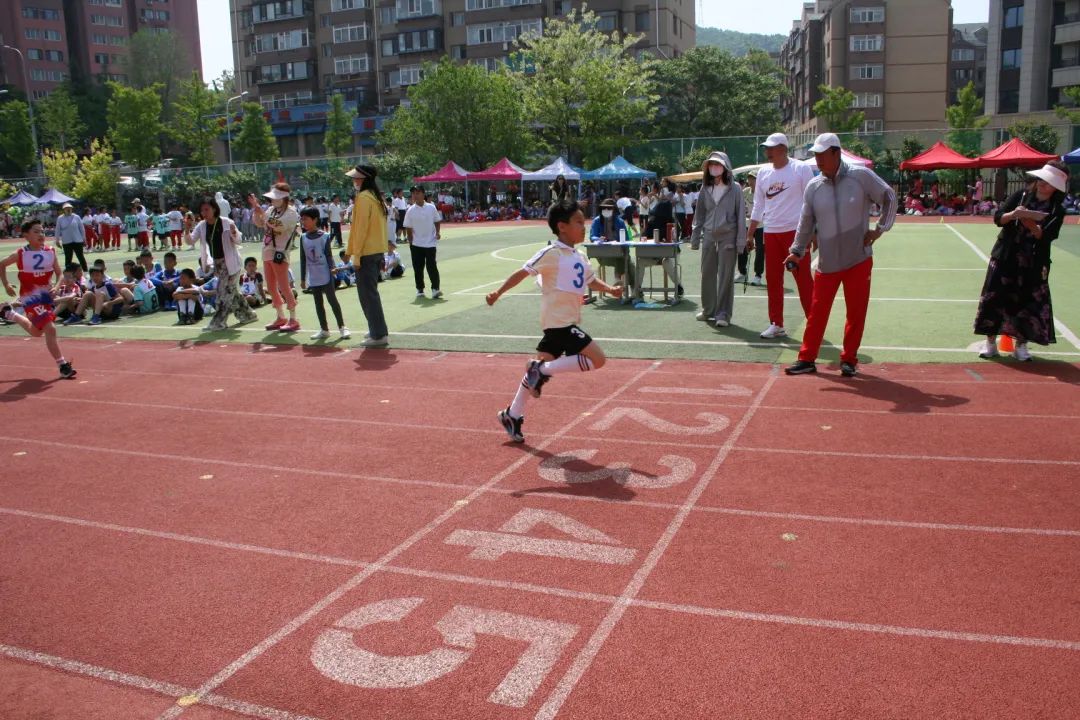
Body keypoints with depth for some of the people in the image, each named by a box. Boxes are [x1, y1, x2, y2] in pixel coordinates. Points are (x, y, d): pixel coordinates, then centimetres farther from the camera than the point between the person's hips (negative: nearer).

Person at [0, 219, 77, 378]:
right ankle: (63, 365, -13)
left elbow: (59, 273, 2)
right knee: (50, 329, -18)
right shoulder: (20, 255, -11)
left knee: (37, 332, 24)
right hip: (30, 297, -5)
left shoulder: (50, 252, -3)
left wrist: (57, 286, -16)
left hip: (46, 295, 6)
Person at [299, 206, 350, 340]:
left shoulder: (324, 236, -8)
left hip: (325, 276, -5)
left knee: (332, 300, -2)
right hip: (313, 278, 5)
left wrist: (332, 268, -24)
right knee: (318, 303, 10)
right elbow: (303, 259, 9)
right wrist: (302, 278, 10)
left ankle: (342, 327, 5)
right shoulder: (303, 238, 5)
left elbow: (329, 254, -7)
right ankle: (324, 330, 18)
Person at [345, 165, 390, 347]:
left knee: (367, 294, -3)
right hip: (378, 250, 9)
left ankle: (379, 335, -2)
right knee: (371, 292, 18)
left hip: (366, 253, -9)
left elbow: (360, 228, -17)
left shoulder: (363, 197, -14)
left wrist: (356, 255, -15)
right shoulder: (377, 197, 12)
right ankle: (378, 330, 25)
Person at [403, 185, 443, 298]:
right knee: (418, 268, 6)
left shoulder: (431, 207, 0)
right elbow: (408, 228, 2)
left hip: (431, 243, -1)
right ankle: (420, 289, 18)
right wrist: (411, 242, -1)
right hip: (416, 245, 1)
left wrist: (438, 232, -5)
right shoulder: (410, 211, -2)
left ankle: (435, 288, -4)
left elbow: (437, 221, 10)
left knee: (431, 266, -7)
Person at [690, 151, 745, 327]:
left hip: (727, 237, -4)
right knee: (707, 274, 8)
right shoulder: (705, 189, 9)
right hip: (709, 236, 4)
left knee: (725, 277, -1)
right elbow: (699, 215, 12)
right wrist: (695, 238, 7)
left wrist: (741, 240, -9)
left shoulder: (734, 188, -3)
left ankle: (723, 314, 5)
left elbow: (740, 215, -4)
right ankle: (708, 310, 21)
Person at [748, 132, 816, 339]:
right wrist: (750, 234, 14)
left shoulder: (802, 169, -3)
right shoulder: (763, 173, 11)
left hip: (795, 231, -5)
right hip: (771, 233, 5)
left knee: (803, 279, -5)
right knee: (773, 279, 7)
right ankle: (776, 324, 16)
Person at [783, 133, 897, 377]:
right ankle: (807, 358, 11)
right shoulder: (813, 187, 3)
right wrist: (797, 251, 3)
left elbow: (889, 197, 4)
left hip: (858, 259, -2)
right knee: (817, 311, 3)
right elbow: (806, 222, 9)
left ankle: (849, 360, 18)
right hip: (827, 263, 2)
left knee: (856, 311, 5)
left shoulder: (861, 176, -5)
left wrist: (879, 229, -2)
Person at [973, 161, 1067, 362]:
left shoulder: (1057, 211, -1)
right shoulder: (1020, 196, 1)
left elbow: (1046, 236, -13)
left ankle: (1021, 345, 14)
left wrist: (1030, 223, -27)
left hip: (1033, 265, 0)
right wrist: (1013, 214, -23)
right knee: (995, 299, 1)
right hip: (1005, 259, 0)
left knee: (1030, 304, 0)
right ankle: (991, 342, 11)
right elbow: (997, 218, -4)